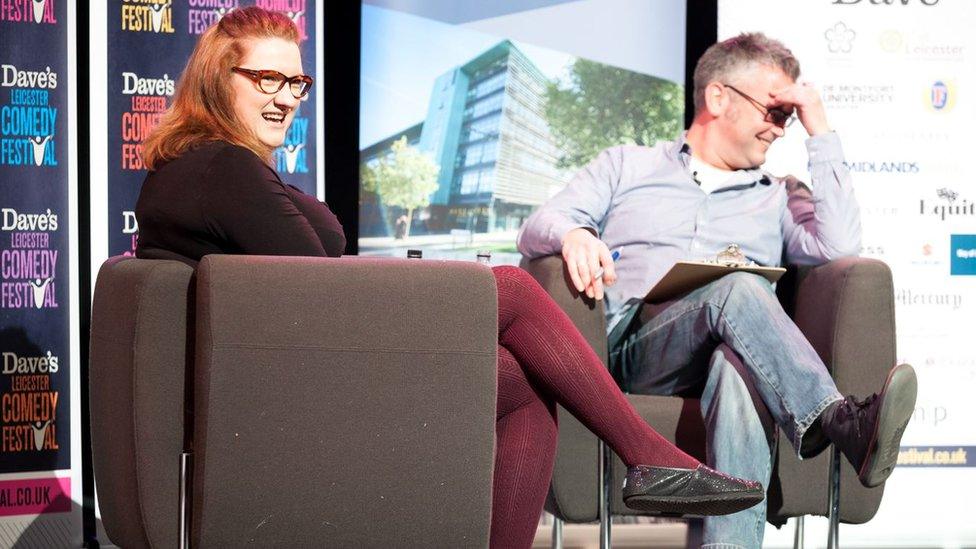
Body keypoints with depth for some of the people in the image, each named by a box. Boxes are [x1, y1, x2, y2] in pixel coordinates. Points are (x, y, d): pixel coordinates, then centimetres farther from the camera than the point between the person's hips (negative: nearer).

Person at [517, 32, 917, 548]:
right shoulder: (626, 166, 26)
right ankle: (842, 424, -52)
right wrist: (572, 234, -14)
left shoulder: (779, 196, 29)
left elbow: (839, 247, 7)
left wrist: (820, 134, 15)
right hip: (631, 346, -1)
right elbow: (536, 228, 12)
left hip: (724, 351, 1)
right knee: (739, 290, -34)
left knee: (739, 370, -40)